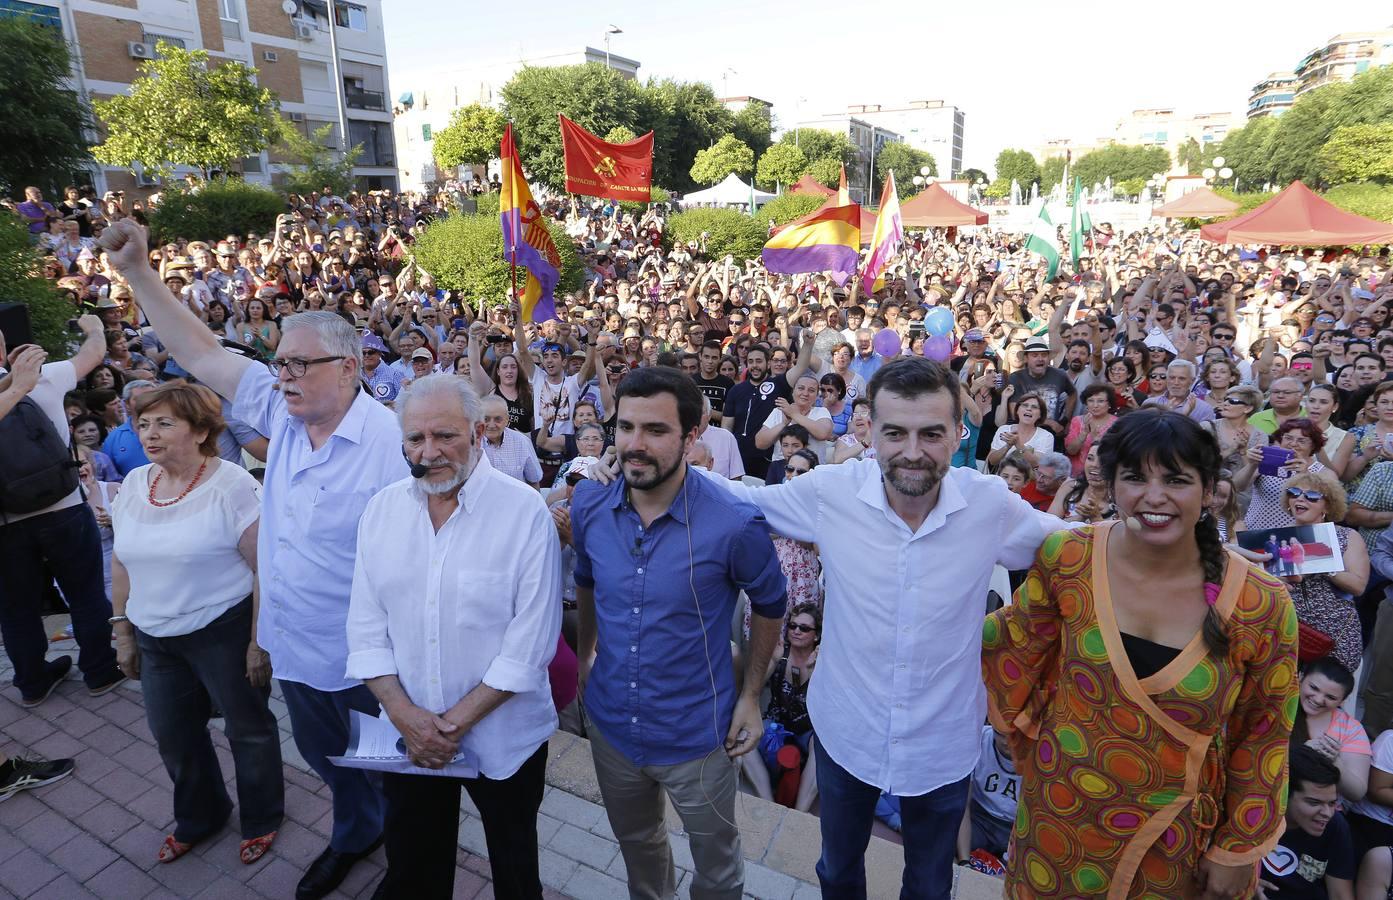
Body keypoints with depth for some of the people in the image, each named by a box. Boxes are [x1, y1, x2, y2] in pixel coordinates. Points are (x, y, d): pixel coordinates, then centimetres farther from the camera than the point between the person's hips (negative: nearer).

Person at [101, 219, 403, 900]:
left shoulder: (390, 441, -26)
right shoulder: (282, 411, -4)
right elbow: (200, 353, 4)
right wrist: (136, 270, 1)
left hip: (367, 661, -7)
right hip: (293, 647, 7)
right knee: (325, 756, 29)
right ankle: (355, 836, 56)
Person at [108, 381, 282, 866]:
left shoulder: (232, 485, -18)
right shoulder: (134, 484, 2)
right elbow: (121, 563, 12)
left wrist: (259, 641, -17)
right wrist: (123, 633, 13)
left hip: (224, 633, -6)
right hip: (154, 639, 6)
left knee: (248, 729, 11)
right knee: (173, 735, 19)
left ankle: (262, 818, 34)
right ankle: (198, 816, 44)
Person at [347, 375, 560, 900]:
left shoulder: (525, 513, -17)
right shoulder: (382, 509, -2)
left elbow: (530, 641, -17)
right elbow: (366, 627, 0)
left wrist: (458, 719, -16)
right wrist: (404, 714, -11)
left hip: (504, 736, -3)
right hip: (409, 737, 4)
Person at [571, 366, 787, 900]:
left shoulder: (735, 524, -25)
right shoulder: (590, 505, -12)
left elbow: (769, 606, -6)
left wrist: (750, 696, -5)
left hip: (697, 737, -4)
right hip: (609, 725, 4)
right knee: (635, 843, 30)